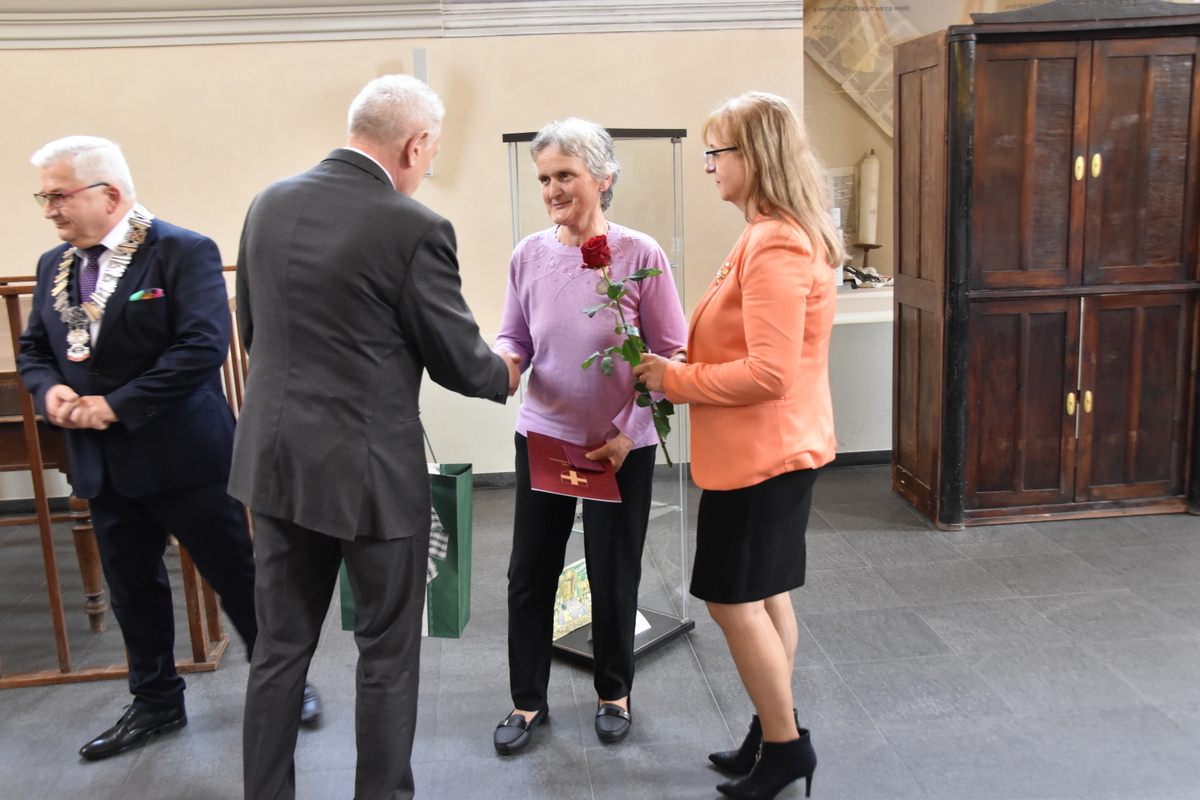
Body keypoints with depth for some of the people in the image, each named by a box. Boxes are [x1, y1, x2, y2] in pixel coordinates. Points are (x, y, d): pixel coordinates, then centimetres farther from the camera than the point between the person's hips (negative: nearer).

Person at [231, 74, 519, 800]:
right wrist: (505, 375, 13)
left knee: (282, 644, 17)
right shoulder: (415, 229, -17)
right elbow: (459, 360, -9)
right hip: (370, 468, -6)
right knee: (388, 650, 12)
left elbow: (252, 328, 13)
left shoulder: (269, 204, 3)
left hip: (276, 460, 6)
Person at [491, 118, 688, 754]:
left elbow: (672, 355, -7)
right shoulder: (528, 255, -1)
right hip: (543, 437, 3)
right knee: (530, 572, 7)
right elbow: (513, 337, 9)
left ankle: (614, 693, 34)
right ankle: (528, 700, 28)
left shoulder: (639, 255, -10)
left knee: (613, 577, 10)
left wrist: (627, 432, -12)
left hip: (620, 446, -2)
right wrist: (503, 361, -15)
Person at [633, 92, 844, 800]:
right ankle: (776, 732, 31)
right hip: (781, 447, 10)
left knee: (733, 599, 1)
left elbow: (769, 373, -26)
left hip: (761, 452, -10)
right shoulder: (786, 236, 11)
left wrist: (675, 380, -15)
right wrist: (686, 366, 6)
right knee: (767, 595, 17)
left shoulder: (775, 246, -21)